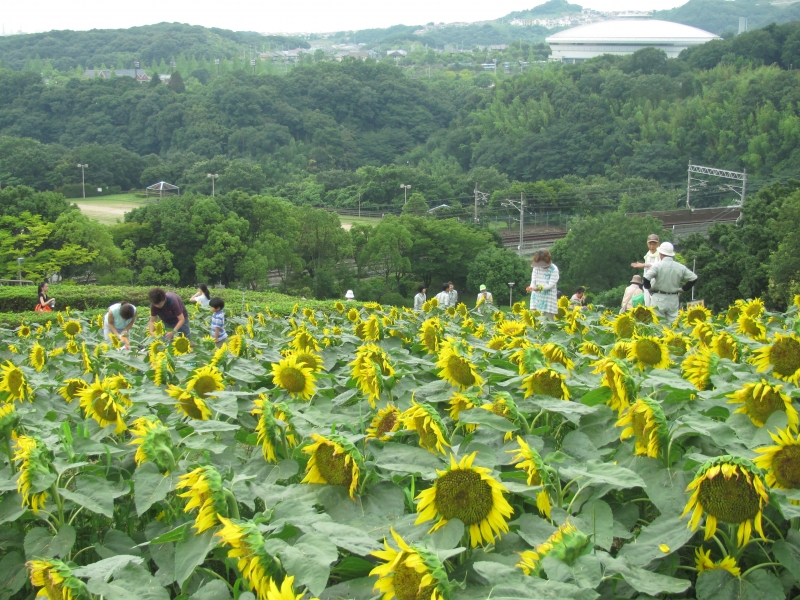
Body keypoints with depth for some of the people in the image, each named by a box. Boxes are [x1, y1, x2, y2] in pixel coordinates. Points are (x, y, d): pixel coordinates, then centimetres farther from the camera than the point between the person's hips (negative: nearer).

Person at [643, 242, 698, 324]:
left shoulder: (658, 265, -10)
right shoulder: (680, 267, 3)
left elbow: (646, 278, -21)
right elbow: (694, 278, 6)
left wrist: (649, 287, -2)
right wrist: (683, 289, 11)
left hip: (659, 298, -4)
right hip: (674, 299, 4)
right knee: (673, 322, 8)